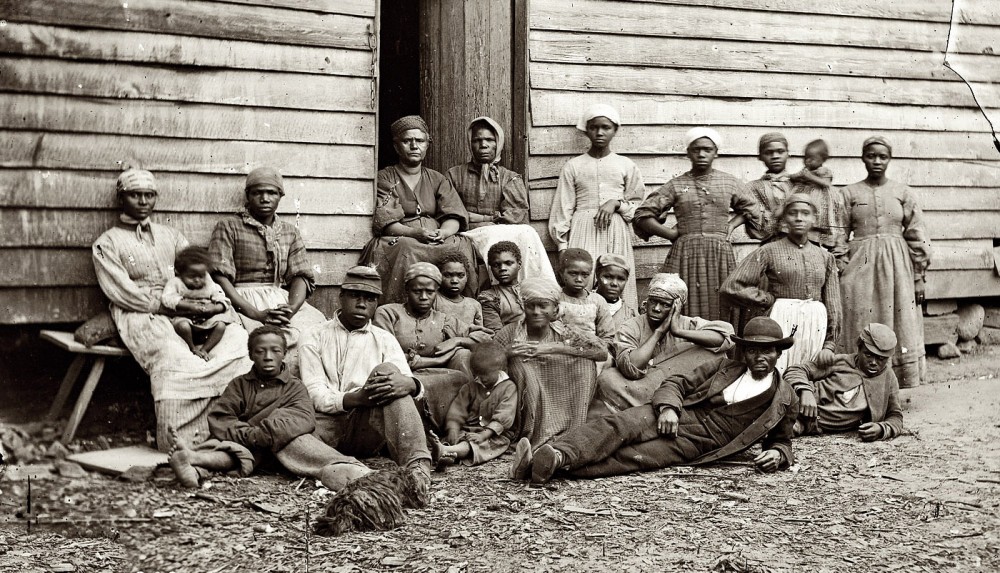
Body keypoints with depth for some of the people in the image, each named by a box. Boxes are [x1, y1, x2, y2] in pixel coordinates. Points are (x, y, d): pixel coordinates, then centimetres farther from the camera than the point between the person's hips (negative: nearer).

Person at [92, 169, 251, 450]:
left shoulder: (171, 235, 27)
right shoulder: (107, 244, 11)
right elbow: (121, 293, -3)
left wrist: (218, 304, -4)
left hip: (185, 312, 5)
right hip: (138, 314, -4)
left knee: (238, 337, -25)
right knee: (170, 356, -37)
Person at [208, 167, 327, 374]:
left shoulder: (291, 232, 20)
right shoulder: (228, 228, 7)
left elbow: (301, 276, 10)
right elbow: (220, 277, -5)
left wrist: (291, 308, -13)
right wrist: (256, 314, -17)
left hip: (284, 301, 4)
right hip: (243, 302, -4)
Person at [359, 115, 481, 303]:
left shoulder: (437, 180, 22)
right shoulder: (384, 178, 11)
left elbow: (454, 217, 8)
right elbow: (384, 222, -4)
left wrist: (443, 232, -17)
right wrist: (415, 233, -22)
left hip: (438, 240, 3)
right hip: (397, 240, -3)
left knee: (462, 247, -28)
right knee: (408, 250, -37)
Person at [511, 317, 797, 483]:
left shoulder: (784, 399, 13)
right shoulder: (724, 367, 18)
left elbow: (781, 441, 22)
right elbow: (677, 382, 12)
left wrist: (778, 454, -4)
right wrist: (668, 407, -10)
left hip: (699, 443, -3)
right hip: (674, 415, 3)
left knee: (633, 457, -29)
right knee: (618, 424, -29)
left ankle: (557, 464, -48)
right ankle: (556, 453, -46)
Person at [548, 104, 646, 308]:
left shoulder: (625, 166, 10)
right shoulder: (574, 166, 9)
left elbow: (639, 206, 12)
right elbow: (563, 208, 8)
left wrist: (617, 203, -6)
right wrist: (563, 246, 1)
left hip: (616, 232, 1)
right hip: (583, 232, -1)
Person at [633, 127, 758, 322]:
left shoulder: (730, 183, 11)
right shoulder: (675, 185, 6)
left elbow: (748, 209, 26)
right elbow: (643, 215, 4)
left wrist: (731, 225, 10)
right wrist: (671, 233, -1)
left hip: (720, 254, 1)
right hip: (685, 253, -1)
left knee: (720, 310, -1)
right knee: (686, 312, -6)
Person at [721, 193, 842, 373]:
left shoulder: (825, 257, 15)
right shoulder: (769, 252, 3)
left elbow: (833, 305, 13)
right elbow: (731, 287, -5)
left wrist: (829, 345, 4)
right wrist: (770, 300, -2)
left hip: (815, 330, 3)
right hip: (781, 325, -3)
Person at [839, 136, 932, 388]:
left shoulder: (904, 194, 6)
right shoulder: (849, 194, 5)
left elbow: (917, 238, 6)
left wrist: (918, 278, 3)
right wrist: (839, 273, -2)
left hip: (897, 268, 1)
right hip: (860, 268, -1)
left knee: (900, 336, 1)